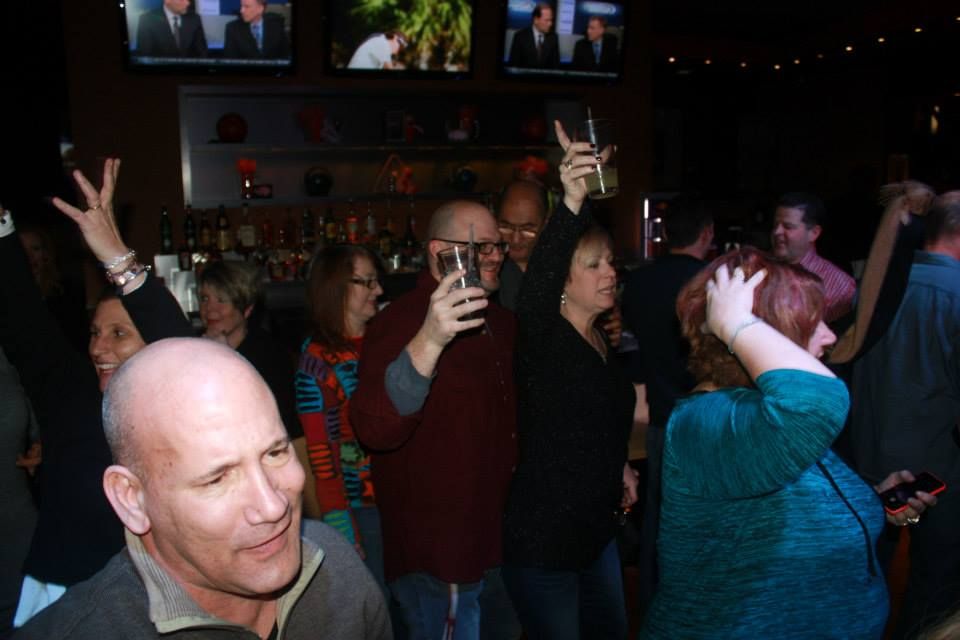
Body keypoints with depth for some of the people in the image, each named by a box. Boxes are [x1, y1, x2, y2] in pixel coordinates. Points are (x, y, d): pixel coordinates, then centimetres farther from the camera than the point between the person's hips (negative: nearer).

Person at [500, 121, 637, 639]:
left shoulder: (602, 343, 6)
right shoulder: (541, 338, -19)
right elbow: (535, 284, -42)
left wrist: (618, 467, 11)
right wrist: (572, 202, -54)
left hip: (597, 532, 8)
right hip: (540, 543, -8)